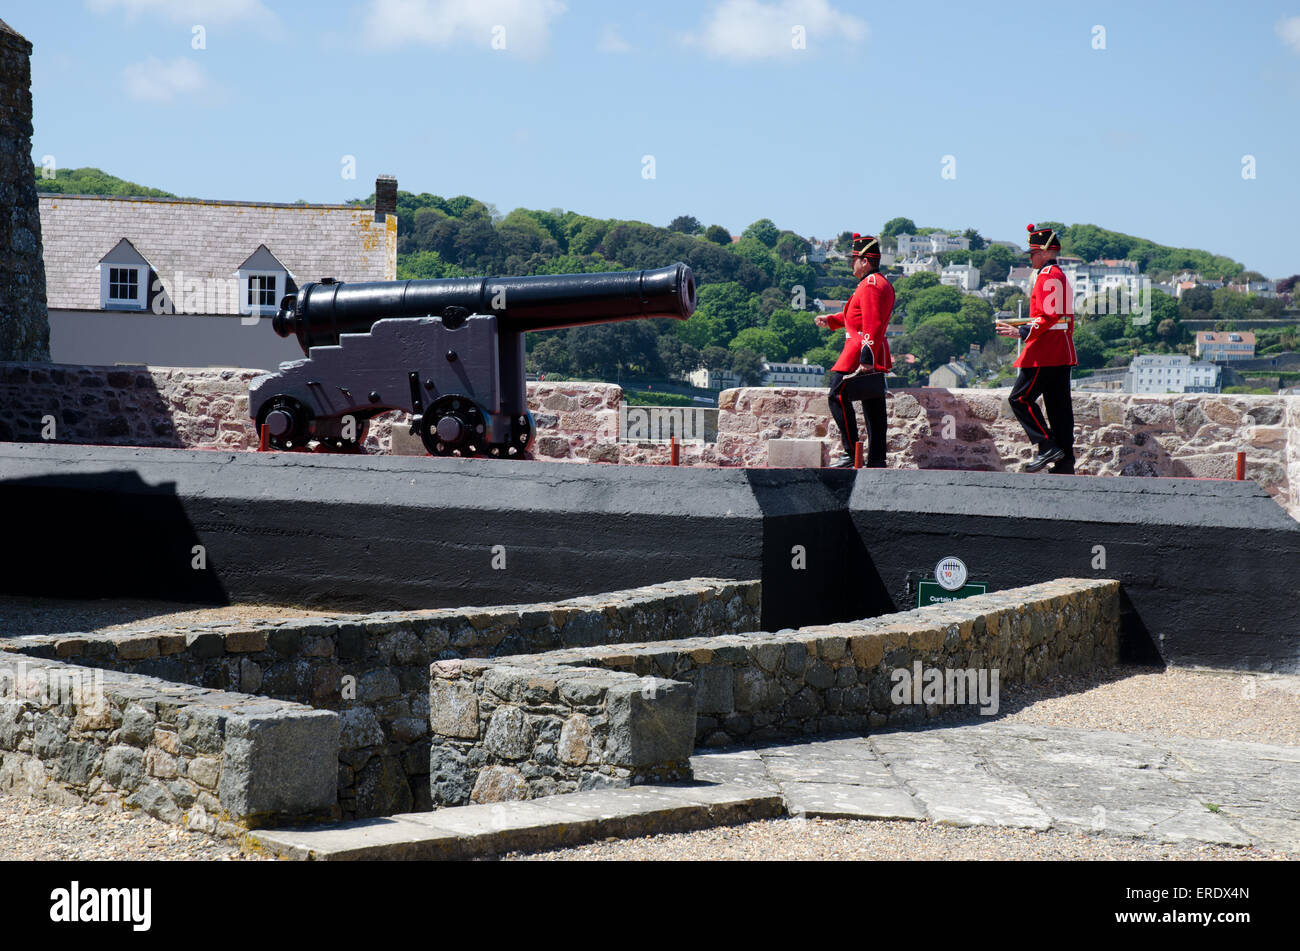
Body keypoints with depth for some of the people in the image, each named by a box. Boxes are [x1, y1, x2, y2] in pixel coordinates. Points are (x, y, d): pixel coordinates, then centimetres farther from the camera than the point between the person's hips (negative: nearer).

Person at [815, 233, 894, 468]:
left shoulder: (870, 286, -14)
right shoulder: (882, 284, 19)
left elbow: (872, 326, -22)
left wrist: (866, 360, -26)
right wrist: (830, 320, 23)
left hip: (861, 353, -10)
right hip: (876, 356, 10)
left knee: (838, 397, -8)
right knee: (873, 406, 8)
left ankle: (851, 453, -10)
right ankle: (876, 459, 8)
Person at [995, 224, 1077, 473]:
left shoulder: (1047, 276, -12)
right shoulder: (1061, 275, 19)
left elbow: (1049, 317, -21)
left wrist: (1021, 332, -22)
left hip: (1045, 353, -10)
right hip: (1062, 353, 10)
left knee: (1020, 399, -7)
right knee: (1058, 406, 8)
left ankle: (1047, 447, -12)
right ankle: (1065, 462, 7)